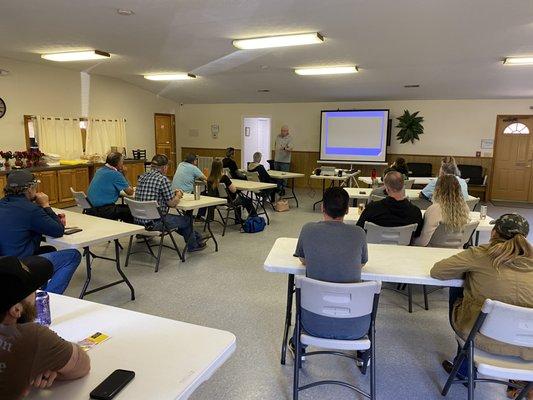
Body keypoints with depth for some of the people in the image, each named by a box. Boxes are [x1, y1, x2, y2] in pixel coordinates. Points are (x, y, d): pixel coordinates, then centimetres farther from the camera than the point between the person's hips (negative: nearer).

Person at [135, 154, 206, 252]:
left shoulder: (142, 177, 7)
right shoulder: (163, 179, -17)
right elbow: (172, 203, -12)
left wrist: (172, 192, 23)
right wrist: (178, 195, 10)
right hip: (153, 223, -8)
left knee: (174, 218, 30)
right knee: (186, 219, 14)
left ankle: (196, 237, 45)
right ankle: (193, 245, 37)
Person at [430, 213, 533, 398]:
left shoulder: (480, 254, -13)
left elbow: (436, 271, -8)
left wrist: (469, 272, 6)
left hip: (482, 337, -3)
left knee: (456, 289, 23)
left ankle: (465, 367, 38)